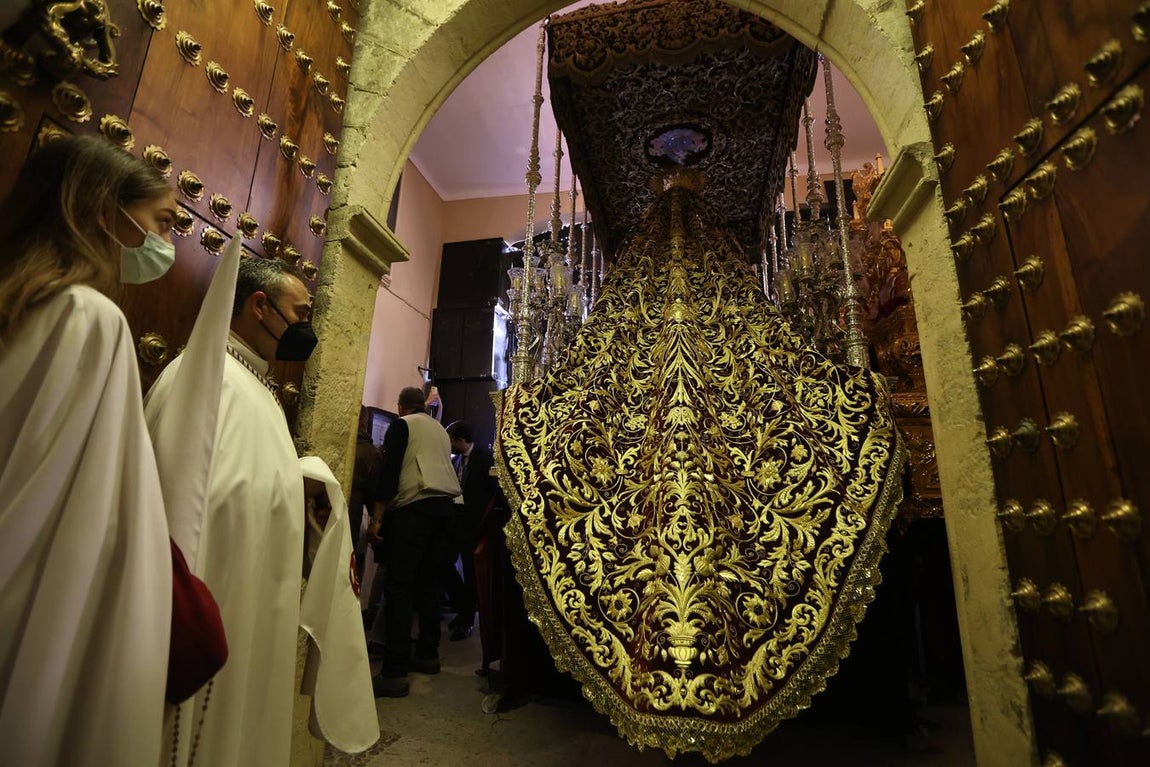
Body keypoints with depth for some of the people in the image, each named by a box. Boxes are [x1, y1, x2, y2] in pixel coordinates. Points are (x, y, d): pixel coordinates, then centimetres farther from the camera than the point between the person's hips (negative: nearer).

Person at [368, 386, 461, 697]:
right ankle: (428, 654, 23)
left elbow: (389, 471, -6)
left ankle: (395, 672, -6)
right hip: (445, 507, 7)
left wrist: (377, 516, -6)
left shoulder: (401, 425, 3)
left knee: (399, 587, -5)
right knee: (430, 584, 15)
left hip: (413, 508, -7)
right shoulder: (440, 430, 22)